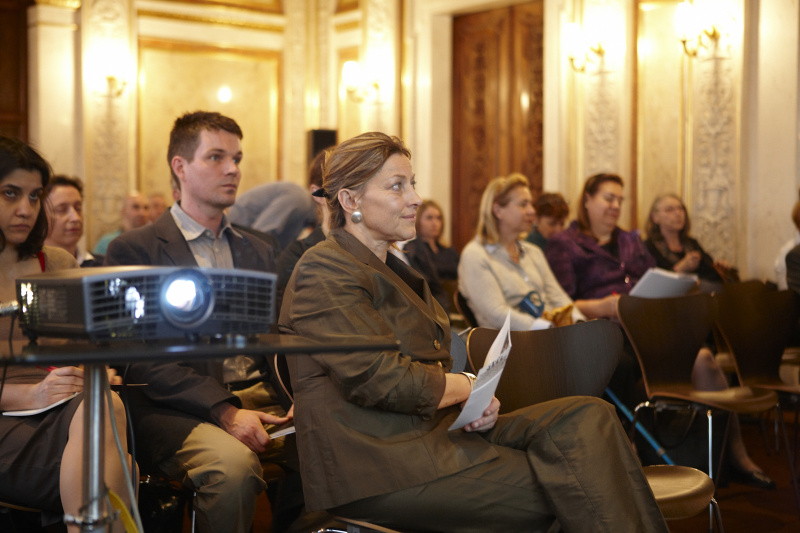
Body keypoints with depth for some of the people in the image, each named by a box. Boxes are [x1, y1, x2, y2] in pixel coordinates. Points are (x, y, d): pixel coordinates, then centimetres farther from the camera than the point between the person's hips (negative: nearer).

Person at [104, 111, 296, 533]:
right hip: (178, 409, -4)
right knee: (232, 464, -35)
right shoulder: (132, 251, 2)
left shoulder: (259, 252, 21)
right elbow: (143, 361, -6)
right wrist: (225, 412, -19)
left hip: (261, 398, 5)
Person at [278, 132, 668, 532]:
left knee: (586, 419, -13)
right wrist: (468, 386, -5)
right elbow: (379, 378, -18)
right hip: (381, 467, -9)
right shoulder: (324, 272, -9)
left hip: (432, 427, 9)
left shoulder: (392, 270, 22)